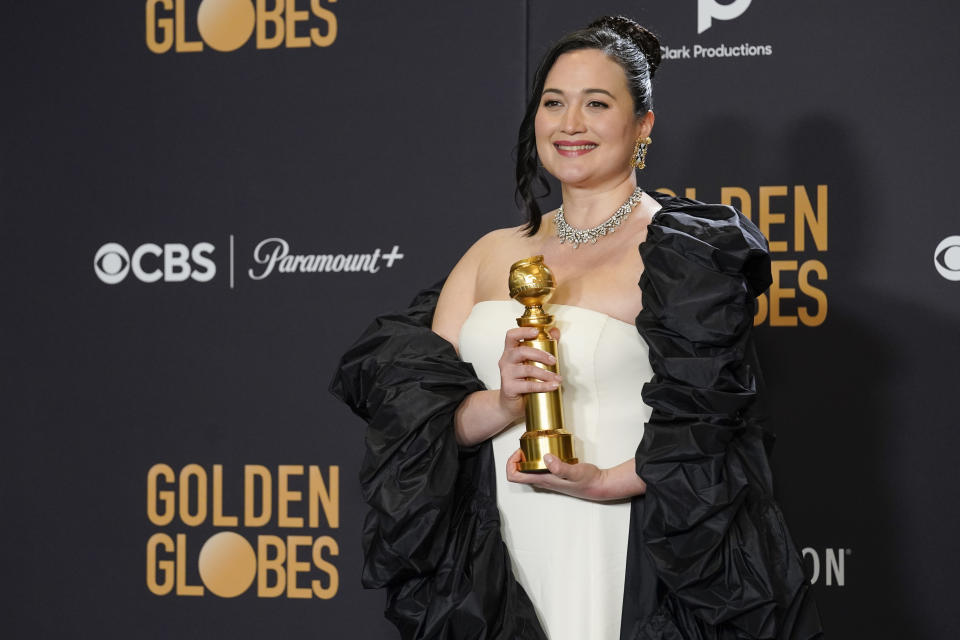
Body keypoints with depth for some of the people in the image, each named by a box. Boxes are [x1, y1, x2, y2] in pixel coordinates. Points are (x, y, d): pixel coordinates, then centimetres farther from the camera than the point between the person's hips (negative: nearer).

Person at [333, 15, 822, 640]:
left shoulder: (680, 249, -4)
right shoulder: (493, 254, 11)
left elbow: (710, 418, -12)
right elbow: (416, 413, 4)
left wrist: (606, 482, -23)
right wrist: (501, 406, -14)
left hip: (632, 565, -4)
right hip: (506, 560, 5)